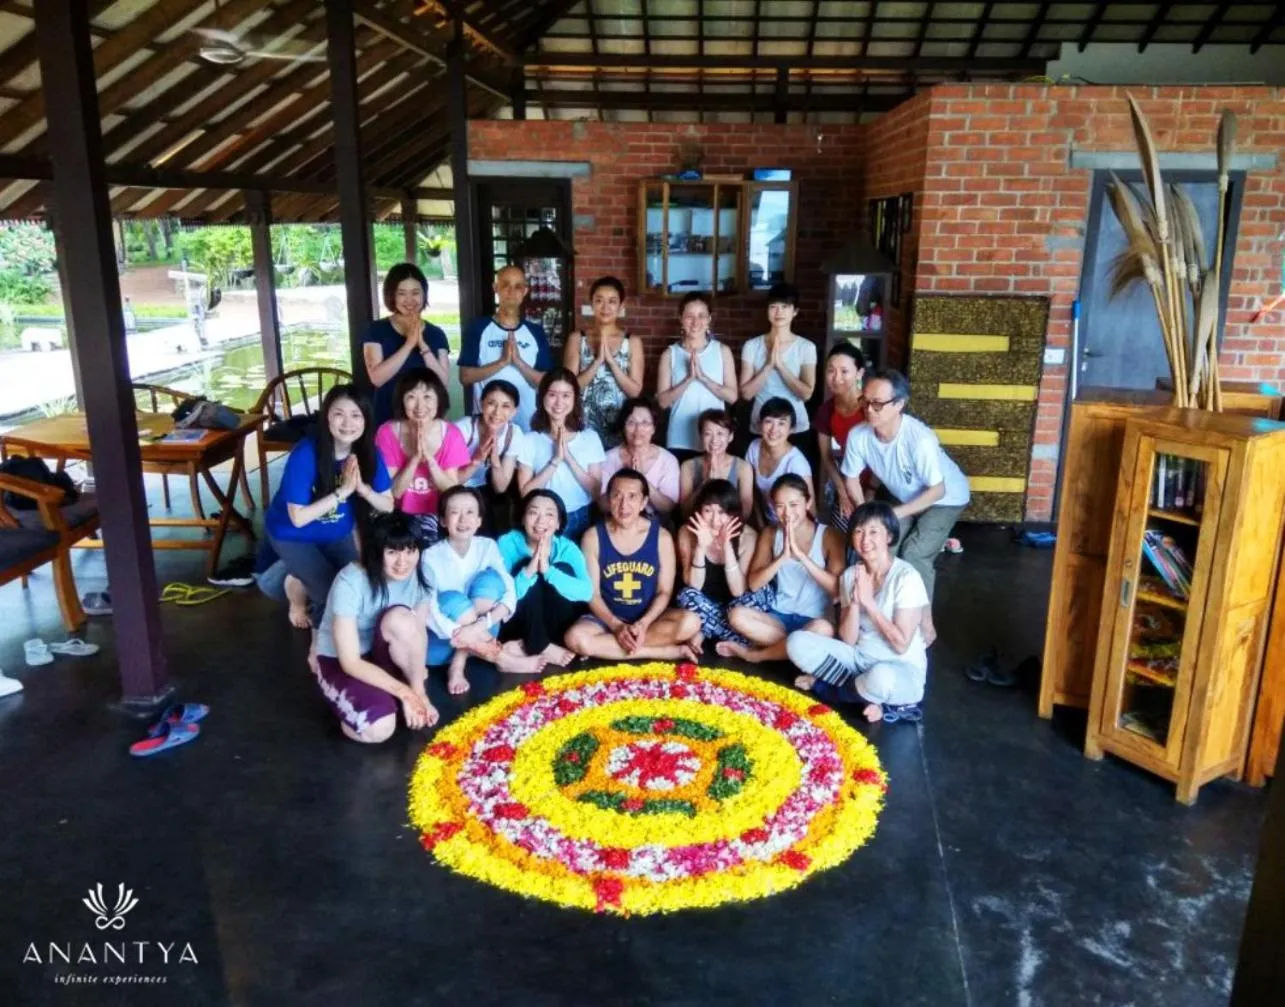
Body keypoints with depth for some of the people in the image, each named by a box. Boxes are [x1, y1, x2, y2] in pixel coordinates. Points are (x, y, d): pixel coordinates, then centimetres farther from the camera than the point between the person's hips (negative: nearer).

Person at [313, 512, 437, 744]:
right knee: (379, 729, -31)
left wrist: (417, 692, -22)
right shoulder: (350, 583, -29)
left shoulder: (418, 575, -14)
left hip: (381, 655, 4)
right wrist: (405, 693, -28)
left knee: (400, 619, -32)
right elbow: (351, 662, -27)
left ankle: (417, 690, -10)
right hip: (338, 661, -4)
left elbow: (417, 633, -10)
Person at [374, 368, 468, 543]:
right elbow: (394, 492, -9)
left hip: (437, 515, 0)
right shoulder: (388, 432, -8)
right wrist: (415, 458, -23)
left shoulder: (451, 434, -6)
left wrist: (429, 458, -21)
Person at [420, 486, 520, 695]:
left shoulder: (487, 547, -5)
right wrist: (460, 634, -33)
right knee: (452, 600, -31)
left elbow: (509, 595, -13)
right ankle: (499, 657, -18)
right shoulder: (431, 556, -12)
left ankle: (459, 664, -22)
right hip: (442, 643, -2)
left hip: (477, 636, 3)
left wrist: (480, 625, -29)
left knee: (490, 578, -20)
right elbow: (428, 611, -20)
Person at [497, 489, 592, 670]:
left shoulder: (567, 548, -9)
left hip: (555, 626, 2)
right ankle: (541, 647, -20)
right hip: (518, 624, -1)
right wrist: (528, 571, -40)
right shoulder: (507, 543, -13)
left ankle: (529, 646, -15)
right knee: (531, 577, -24)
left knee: (563, 569, -21)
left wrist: (548, 570, -39)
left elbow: (586, 592, -25)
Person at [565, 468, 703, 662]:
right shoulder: (593, 537, -5)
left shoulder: (661, 537, -4)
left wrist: (643, 623, -20)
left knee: (690, 622, -29)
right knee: (576, 637, -33)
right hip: (608, 617, 0)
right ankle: (674, 651, -26)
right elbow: (592, 594, -6)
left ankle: (608, 646, -19)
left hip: (649, 617, 0)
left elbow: (665, 591, -2)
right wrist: (617, 626, -21)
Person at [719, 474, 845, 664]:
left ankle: (753, 654, -17)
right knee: (737, 615, -25)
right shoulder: (770, 534, 3)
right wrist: (782, 557, -20)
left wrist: (800, 554, -25)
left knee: (823, 629, -37)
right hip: (778, 615, 2)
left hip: (813, 619, -2)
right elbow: (753, 584, -4)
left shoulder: (828, 536, -7)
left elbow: (837, 588, -17)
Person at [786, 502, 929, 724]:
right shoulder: (851, 575, 0)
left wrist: (869, 601, -21)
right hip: (859, 658, 5)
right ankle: (871, 696, -12)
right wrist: (855, 601, -18)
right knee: (797, 643, -14)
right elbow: (847, 640, -3)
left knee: (881, 677, -41)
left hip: (902, 670, -5)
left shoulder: (907, 577, -17)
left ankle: (827, 685, -8)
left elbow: (901, 645, -19)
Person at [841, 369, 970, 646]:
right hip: (904, 496, 5)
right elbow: (852, 478, -8)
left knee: (914, 555, -18)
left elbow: (937, 490, -28)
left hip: (945, 499, -5)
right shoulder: (858, 435, -25)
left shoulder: (920, 439, -39)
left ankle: (926, 626, -1)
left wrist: (895, 514, -30)